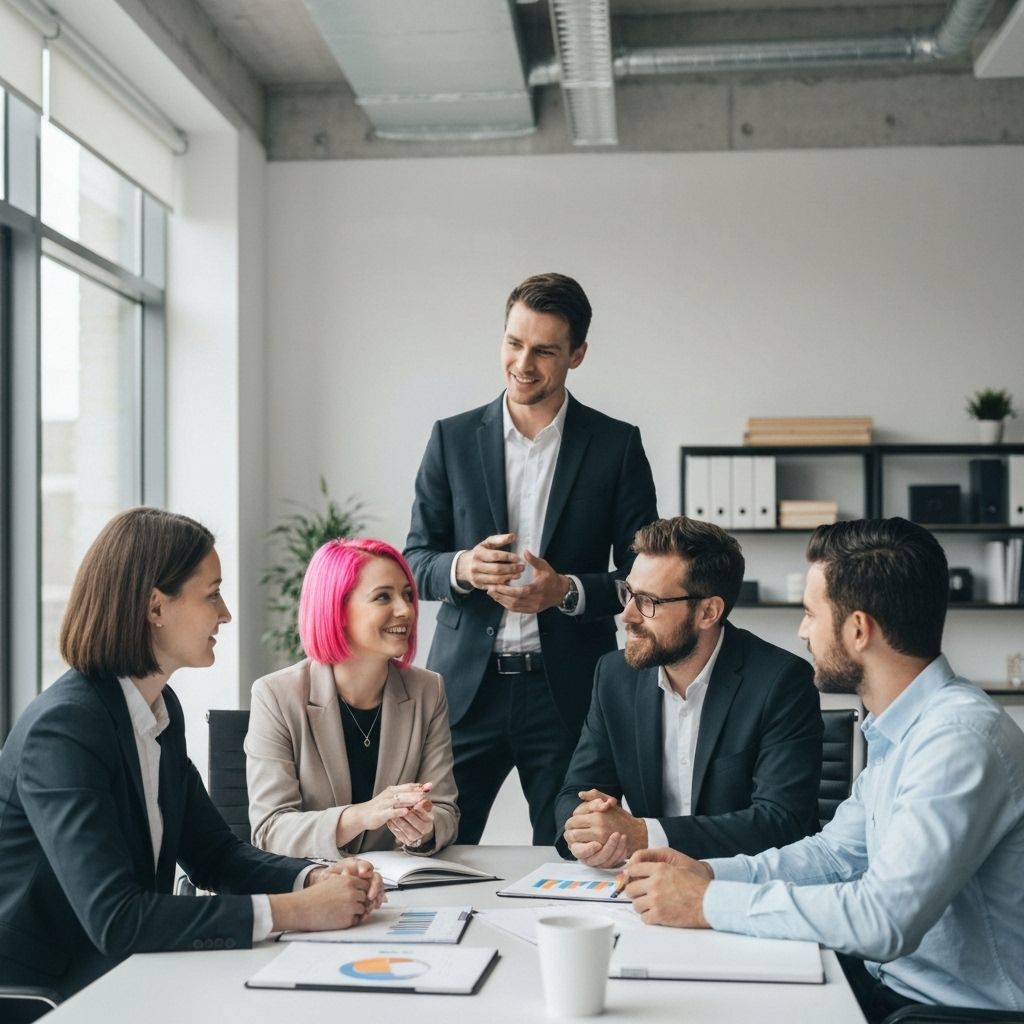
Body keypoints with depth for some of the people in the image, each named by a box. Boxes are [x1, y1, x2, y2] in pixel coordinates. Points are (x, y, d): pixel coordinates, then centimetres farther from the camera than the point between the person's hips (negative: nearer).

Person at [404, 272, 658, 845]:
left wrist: (568, 591, -16)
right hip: (467, 687, 1)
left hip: (569, 692, -1)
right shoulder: (453, 438, 6)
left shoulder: (617, 445, 2)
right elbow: (416, 560, 8)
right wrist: (462, 568, -15)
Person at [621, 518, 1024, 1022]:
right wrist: (709, 871, -2)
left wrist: (710, 904, -22)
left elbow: (887, 916, -30)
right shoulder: (899, 730, 7)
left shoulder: (960, 736, -25)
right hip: (891, 978, 8)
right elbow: (837, 850, 14)